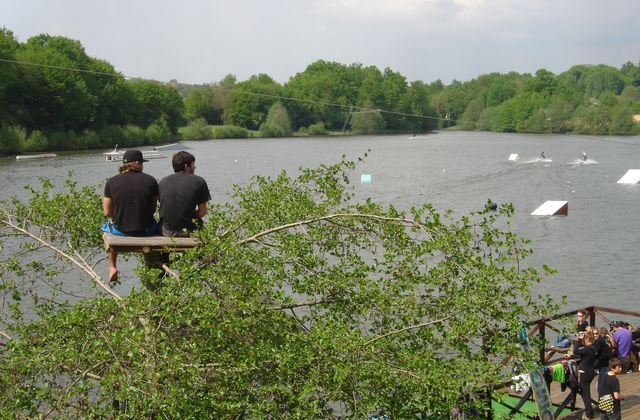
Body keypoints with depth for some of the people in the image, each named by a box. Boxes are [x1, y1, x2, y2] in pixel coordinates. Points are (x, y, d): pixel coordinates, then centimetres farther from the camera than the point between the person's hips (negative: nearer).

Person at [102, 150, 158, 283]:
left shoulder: (111, 182, -6)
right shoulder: (150, 180, -6)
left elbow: (107, 212, -3)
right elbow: (153, 209, -1)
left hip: (120, 230, 0)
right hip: (145, 230, 0)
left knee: (108, 226, 36)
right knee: (154, 226, 36)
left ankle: (112, 267, 35)